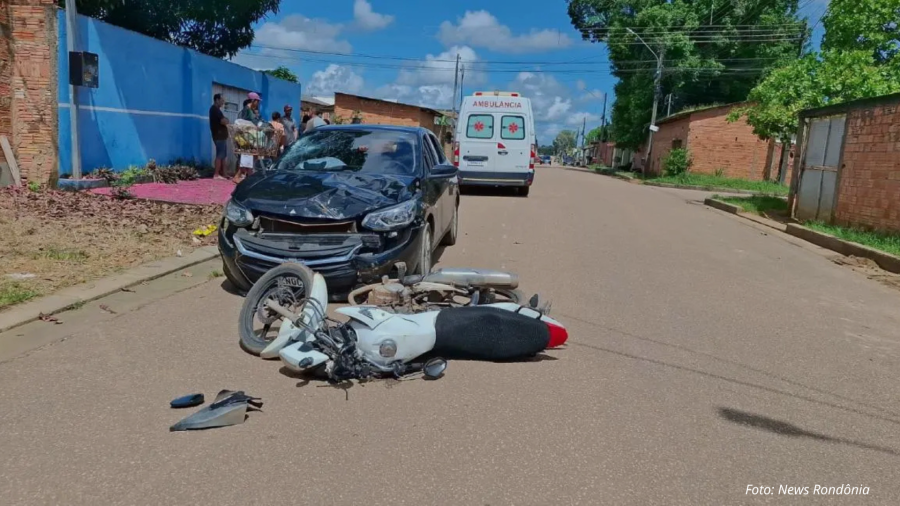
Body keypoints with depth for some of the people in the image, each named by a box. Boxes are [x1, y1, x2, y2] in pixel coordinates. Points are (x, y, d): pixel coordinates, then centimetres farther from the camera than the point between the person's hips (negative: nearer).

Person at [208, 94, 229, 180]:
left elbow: (222, 120, 19)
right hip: (219, 136, -10)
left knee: (223, 155, 11)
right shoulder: (215, 109, -12)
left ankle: (222, 174, 13)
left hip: (221, 135, 10)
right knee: (220, 155, -10)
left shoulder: (215, 109, 20)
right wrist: (227, 120, 0)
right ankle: (216, 175, -10)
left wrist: (225, 120, 0)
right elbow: (223, 121, -21)